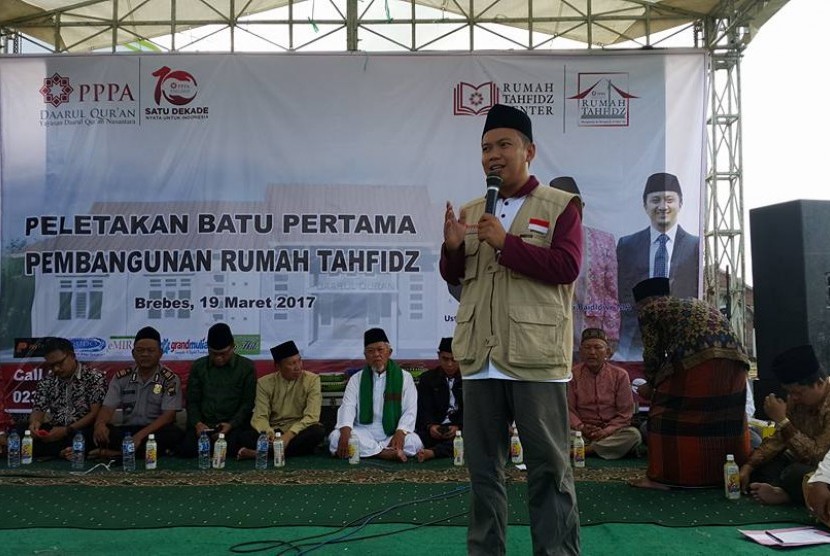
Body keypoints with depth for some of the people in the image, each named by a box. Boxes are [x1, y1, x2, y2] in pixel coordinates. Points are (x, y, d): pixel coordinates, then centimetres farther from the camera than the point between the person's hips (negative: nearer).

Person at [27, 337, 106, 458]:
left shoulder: (94, 378, -3)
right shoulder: (47, 381, 14)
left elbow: (95, 413, -10)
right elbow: (38, 409, 11)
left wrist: (67, 430, -21)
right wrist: (34, 422, -15)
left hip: (83, 431, -4)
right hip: (54, 430, 5)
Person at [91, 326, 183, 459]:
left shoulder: (170, 379, -3)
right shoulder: (121, 378, 7)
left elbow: (168, 415, -11)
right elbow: (108, 407, -1)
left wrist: (140, 435, -26)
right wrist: (100, 424, -26)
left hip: (157, 431, -2)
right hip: (127, 431, 2)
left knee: (174, 434, -35)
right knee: (102, 431, -27)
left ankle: (116, 452, -32)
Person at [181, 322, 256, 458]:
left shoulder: (247, 367, 5)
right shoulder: (198, 366, 12)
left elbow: (248, 403, 2)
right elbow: (192, 401, 11)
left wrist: (231, 425, -12)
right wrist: (197, 423, -7)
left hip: (234, 425, -2)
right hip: (203, 423, 2)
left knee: (229, 451, -31)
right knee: (188, 449, -26)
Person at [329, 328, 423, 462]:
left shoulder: (404, 377, 7)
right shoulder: (356, 379, 12)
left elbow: (410, 410, -2)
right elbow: (348, 407, -1)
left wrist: (400, 432, -21)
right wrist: (345, 431, -22)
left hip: (393, 434, -1)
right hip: (364, 433, 1)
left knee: (413, 442, -32)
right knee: (335, 437, -28)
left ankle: (365, 450, -26)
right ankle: (386, 453, -30)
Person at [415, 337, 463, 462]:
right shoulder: (427, 378, 15)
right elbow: (424, 409, 4)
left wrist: (458, 427, -20)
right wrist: (430, 426, -18)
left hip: (460, 427, -2)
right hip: (434, 429, 2)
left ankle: (432, 452, -55)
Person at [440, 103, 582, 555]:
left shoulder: (560, 206, 1)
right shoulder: (471, 212, 15)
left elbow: (567, 266, -12)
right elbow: (454, 277, 15)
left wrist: (506, 243, -17)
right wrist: (452, 248, -6)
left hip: (534, 358, -5)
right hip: (480, 358, 5)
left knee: (549, 467, 2)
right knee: (483, 466, 13)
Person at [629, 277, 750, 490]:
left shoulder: (649, 309, 12)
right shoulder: (693, 303, 34)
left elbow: (653, 353, 8)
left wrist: (650, 385, 24)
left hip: (697, 359, -7)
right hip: (735, 355, 7)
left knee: (669, 413, 3)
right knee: (725, 417, 17)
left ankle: (661, 477, 2)